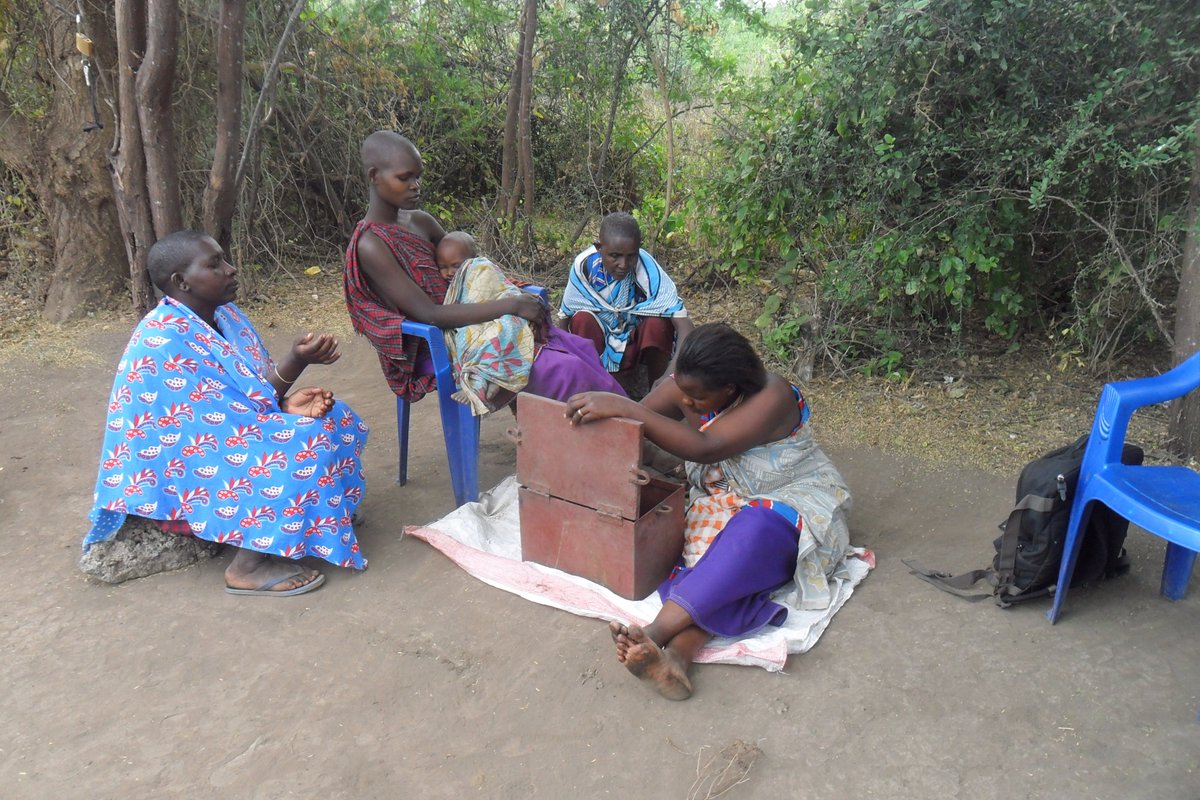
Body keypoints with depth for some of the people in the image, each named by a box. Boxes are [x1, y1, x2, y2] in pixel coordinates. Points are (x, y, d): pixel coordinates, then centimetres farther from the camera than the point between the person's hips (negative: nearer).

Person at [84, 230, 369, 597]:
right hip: (172, 469, -9)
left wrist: (287, 402, -17)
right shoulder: (166, 341, -26)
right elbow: (233, 417, -26)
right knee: (302, 444, -25)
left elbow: (254, 392, 4)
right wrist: (297, 360, -27)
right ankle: (249, 565, -18)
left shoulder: (224, 315, 1)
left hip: (211, 440, 9)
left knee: (333, 419, 1)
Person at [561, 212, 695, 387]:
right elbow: (566, 314, -9)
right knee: (582, 319, -28)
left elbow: (683, 322, -38)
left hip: (638, 341, -1)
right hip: (599, 344, 2)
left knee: (658, 323, -31)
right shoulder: (584, 264, -23)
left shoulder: (647, 269, -30)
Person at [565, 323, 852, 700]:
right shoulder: (685, 387, -5)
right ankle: (679, 654, -53)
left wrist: (621, 407, -41)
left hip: (794, 502, -5)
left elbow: (705, 448, -36)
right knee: (700, 552, -30)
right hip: (725, 505, 6)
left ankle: (656, 632, -51)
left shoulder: (773, 396, -24)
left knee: (753, 531, -39)